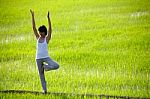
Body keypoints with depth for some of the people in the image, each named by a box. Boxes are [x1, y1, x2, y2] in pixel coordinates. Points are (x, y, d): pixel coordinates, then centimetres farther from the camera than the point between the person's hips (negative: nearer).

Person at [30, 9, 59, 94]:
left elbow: (50, 29, -16)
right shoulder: (38, 38, 3)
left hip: (46, 57, -2)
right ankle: (44, 89, 14)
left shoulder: (47, 38, -4)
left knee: (56, 66, -24)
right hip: (38, 58, 2)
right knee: (41, 75, 5)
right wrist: (33, 16, -9)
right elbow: (34, 27, -2)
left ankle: (45, 67, 3)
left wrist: (48, 18, -26)